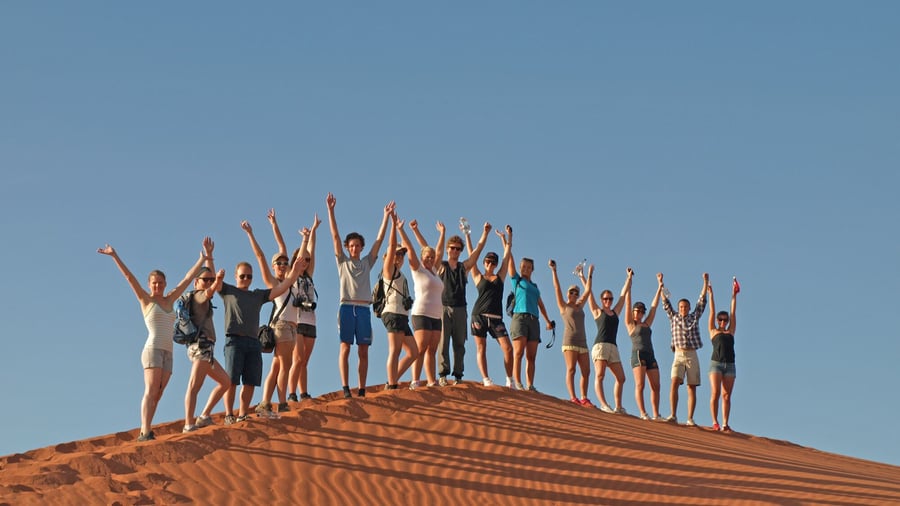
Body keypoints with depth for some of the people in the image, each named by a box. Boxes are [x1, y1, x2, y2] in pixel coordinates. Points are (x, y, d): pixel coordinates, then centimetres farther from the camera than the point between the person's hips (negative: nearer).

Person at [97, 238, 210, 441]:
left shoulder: (169, 300, 18)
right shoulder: (145, 300, 5)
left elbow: (188, 278, 20)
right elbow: (129, 276, -1)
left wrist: (203, 258, 22)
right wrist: (114, 256, -7)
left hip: (168, 354, 6)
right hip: (153, 350, -6)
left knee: (156, 396, 0)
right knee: (151, 391, -18)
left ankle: (145, 432, 0)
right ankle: (145, 433, -29)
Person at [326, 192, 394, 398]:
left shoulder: (367, 263, 17)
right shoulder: (342, 262, 11)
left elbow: (379, 239, 13)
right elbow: (335, 236, 5)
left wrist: (386, 216, 7)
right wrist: (331, 210, -2)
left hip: (364, 308, 2)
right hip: (347, 307, -2)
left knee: (363, 351, 1)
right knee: (345, 347, -6)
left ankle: (362, 389, 2)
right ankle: (345, 388, -8)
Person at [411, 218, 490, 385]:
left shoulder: (464, 267, 14)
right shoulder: (441, 266, 8)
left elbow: (478, 249, 11)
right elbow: (426, 248, 2)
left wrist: (485, 233, 2)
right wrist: (415, 231, -6)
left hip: (460, 309, 3)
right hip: (443, 307, -2)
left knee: (459, 344, 2)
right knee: (443, 342, -7)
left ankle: (458, 375, 3)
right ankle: (443, 375, -9)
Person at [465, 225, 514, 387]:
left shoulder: (500, 277, 16)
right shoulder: (478, 277, 11)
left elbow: (507, 255, 19)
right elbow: (471, 255, 12)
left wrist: (504, 237, 25)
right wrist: (467, 235, 13)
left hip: (496, 318, 2)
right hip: (479, 315, -2)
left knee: (508, 348, -8)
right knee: (480, 348, -5)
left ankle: (510, 380, -2)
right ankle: (486, 380, -7)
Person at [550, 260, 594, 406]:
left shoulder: (579, 306, 22)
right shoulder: (563, 306, 9)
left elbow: (587, 291, 28)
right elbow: (557, 288, 4)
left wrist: (590, 275, 31)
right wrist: (554, 271, 0)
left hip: (582, 342, 6)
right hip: (570, 341, -6)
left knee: (586, 371, -2)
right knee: (571, 369, -13)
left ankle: (584, 398, -2)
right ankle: (573, 398, -20)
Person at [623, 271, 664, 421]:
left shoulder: (646, 324, 22)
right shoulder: (630, 324, 8)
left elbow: (654, 306, 26)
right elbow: (627, 301, 7)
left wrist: (660, 286, 28)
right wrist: (629, 279, 8)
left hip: (650, 355, 6)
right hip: (638, 354, -6)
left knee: (655, 386, -1)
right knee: (640, 385, -12)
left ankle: (656, 414, -2)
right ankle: (643, 414, -18)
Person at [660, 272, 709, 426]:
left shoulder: (694, 317, 14)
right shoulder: (674, 317, 13)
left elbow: (702, 300, 13)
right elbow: (665, 302, 11)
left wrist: (705, 282, 10)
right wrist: (661, 284, 7)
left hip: (692, 356, 1)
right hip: (678, 355, -1)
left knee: (692, 388, -2)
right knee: (674, 383, -17)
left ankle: (690, 419, -4)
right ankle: (673, 415, -18)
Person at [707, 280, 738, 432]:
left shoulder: (730, 332, 17)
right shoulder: (713, 331, 12)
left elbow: (733, 312, 17)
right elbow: (712, 311, 12)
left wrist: (734, 296, 17)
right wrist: (710, 294, 11)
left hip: (730, 365, 3)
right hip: (716, 363, -3)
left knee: (726, 395, -2)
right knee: (715, 393, -12)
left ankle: (725, 424, -5)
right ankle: (715, 422, -11)